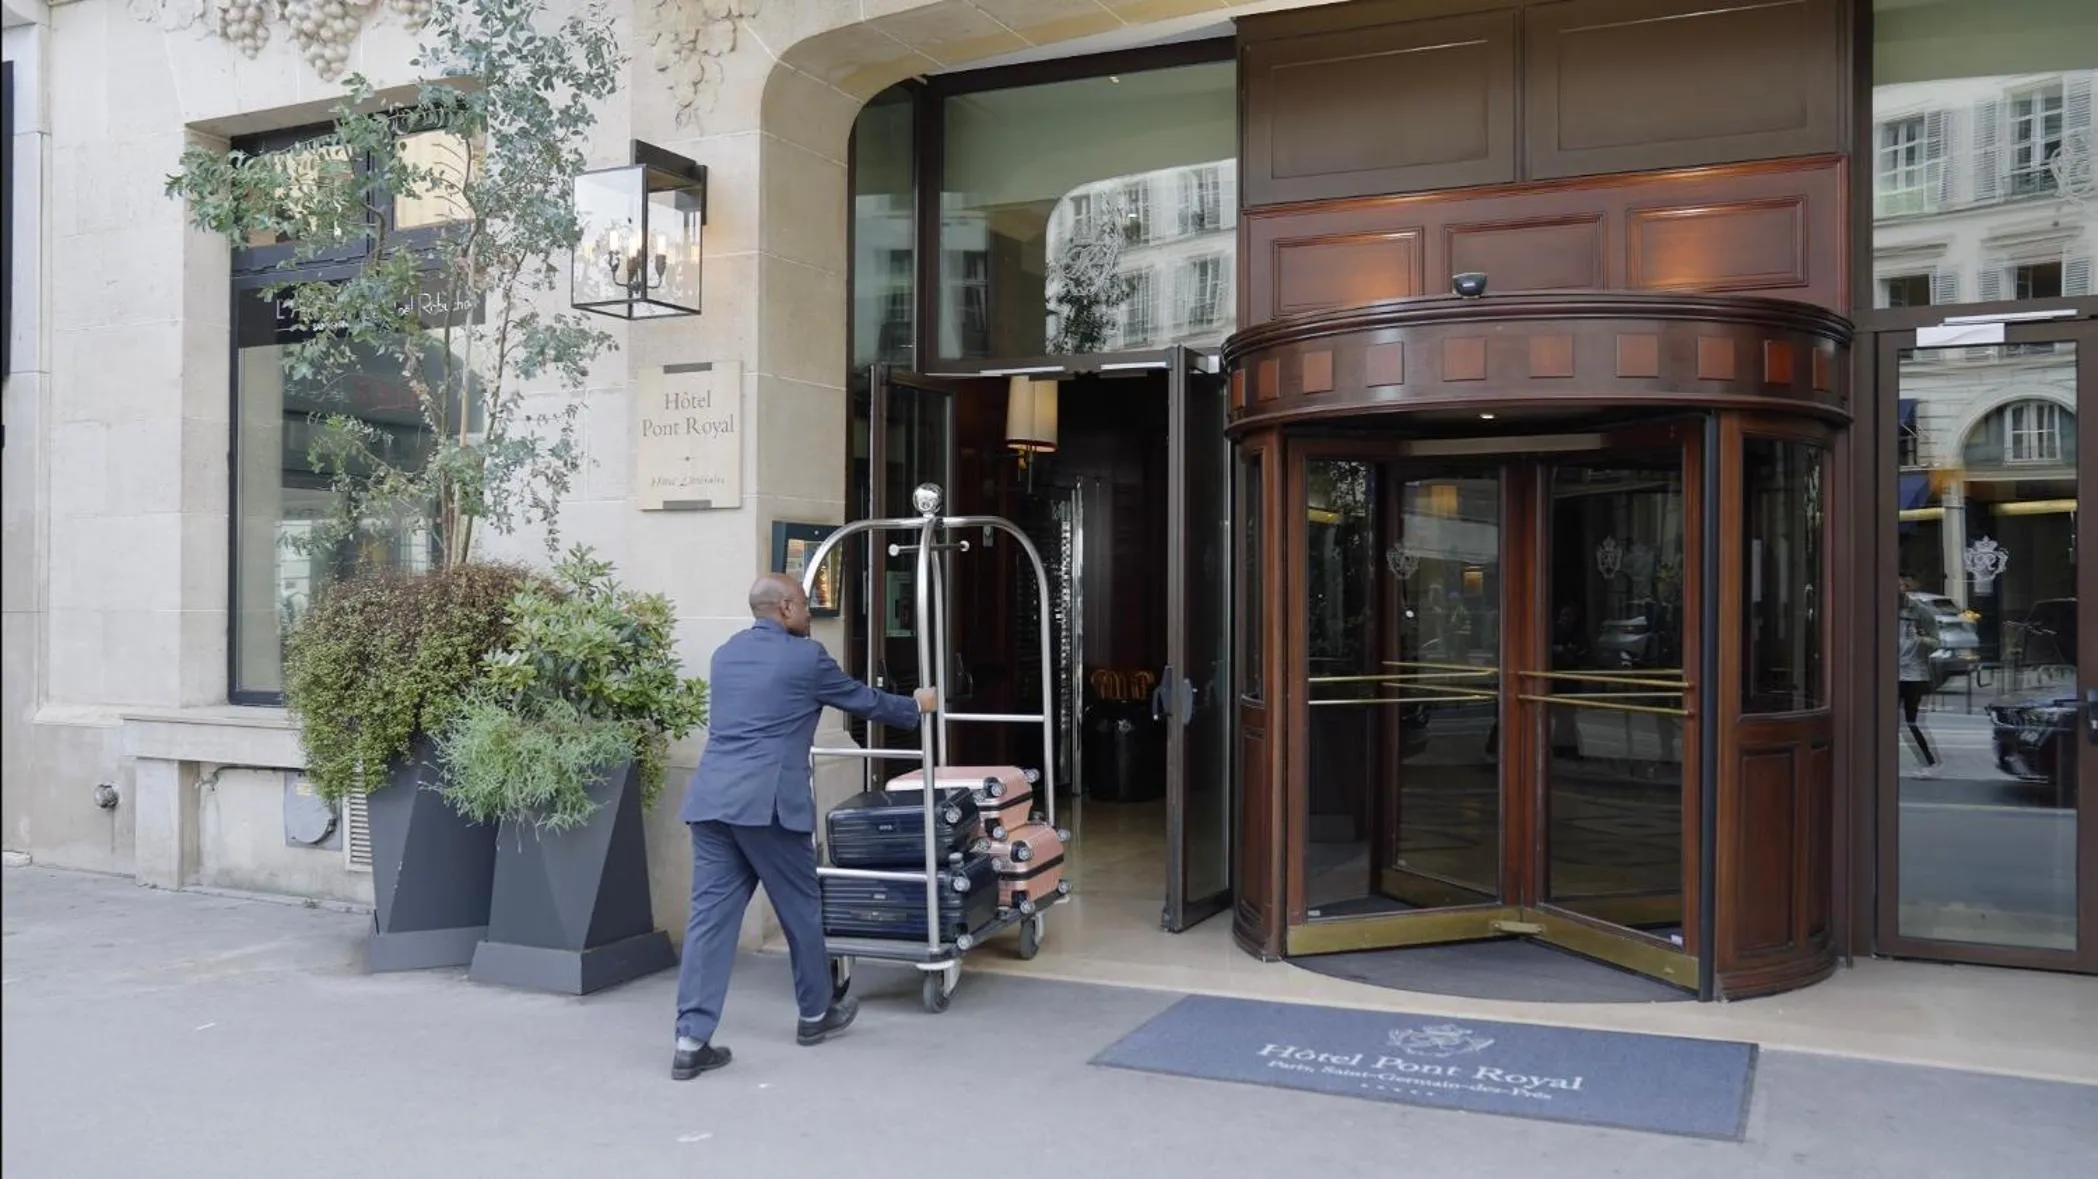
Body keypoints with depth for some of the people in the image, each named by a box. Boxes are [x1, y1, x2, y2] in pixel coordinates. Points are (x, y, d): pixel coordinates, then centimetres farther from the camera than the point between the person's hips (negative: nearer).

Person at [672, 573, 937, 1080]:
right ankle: (816, 1014, 28)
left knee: (710, 913, 4)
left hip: (710, 798, 6)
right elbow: (863, 700, 11)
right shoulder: (806, 656, -1)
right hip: (766, 802, -6)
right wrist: (916, 706, 29)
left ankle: (691, 1041, 1)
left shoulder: (725, 654, 18)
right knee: (801, 909, 12)